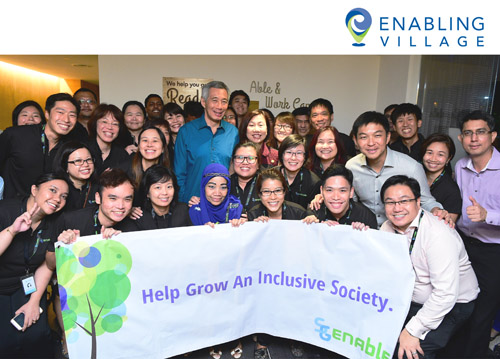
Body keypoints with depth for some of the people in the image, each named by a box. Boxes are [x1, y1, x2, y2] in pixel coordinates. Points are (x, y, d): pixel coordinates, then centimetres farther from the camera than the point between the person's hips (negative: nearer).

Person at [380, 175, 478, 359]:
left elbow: (446, 294, -29)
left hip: (452, 304, -6)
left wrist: (413, 330, -26)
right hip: (412, 300, 6)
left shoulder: (438, 235, -26)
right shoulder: (388, 227, -3)